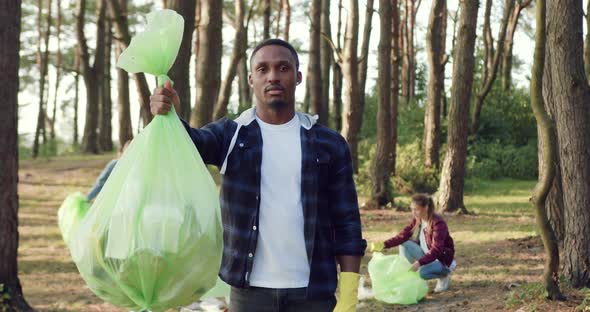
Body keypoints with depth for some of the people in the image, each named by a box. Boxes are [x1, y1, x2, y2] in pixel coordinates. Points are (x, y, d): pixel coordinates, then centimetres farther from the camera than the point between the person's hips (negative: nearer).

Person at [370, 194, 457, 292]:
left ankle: (444, 274, -3)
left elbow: (436, 250, -33)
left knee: (422, 272, -34)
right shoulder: (417, 220, -4)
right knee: (404, 245, -11)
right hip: (426, 255, 7)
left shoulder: (438, 223, -25)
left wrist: (419, 263, -45)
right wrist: (384, 245, -27)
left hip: (442, 259, -7)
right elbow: (403, 235, -12)